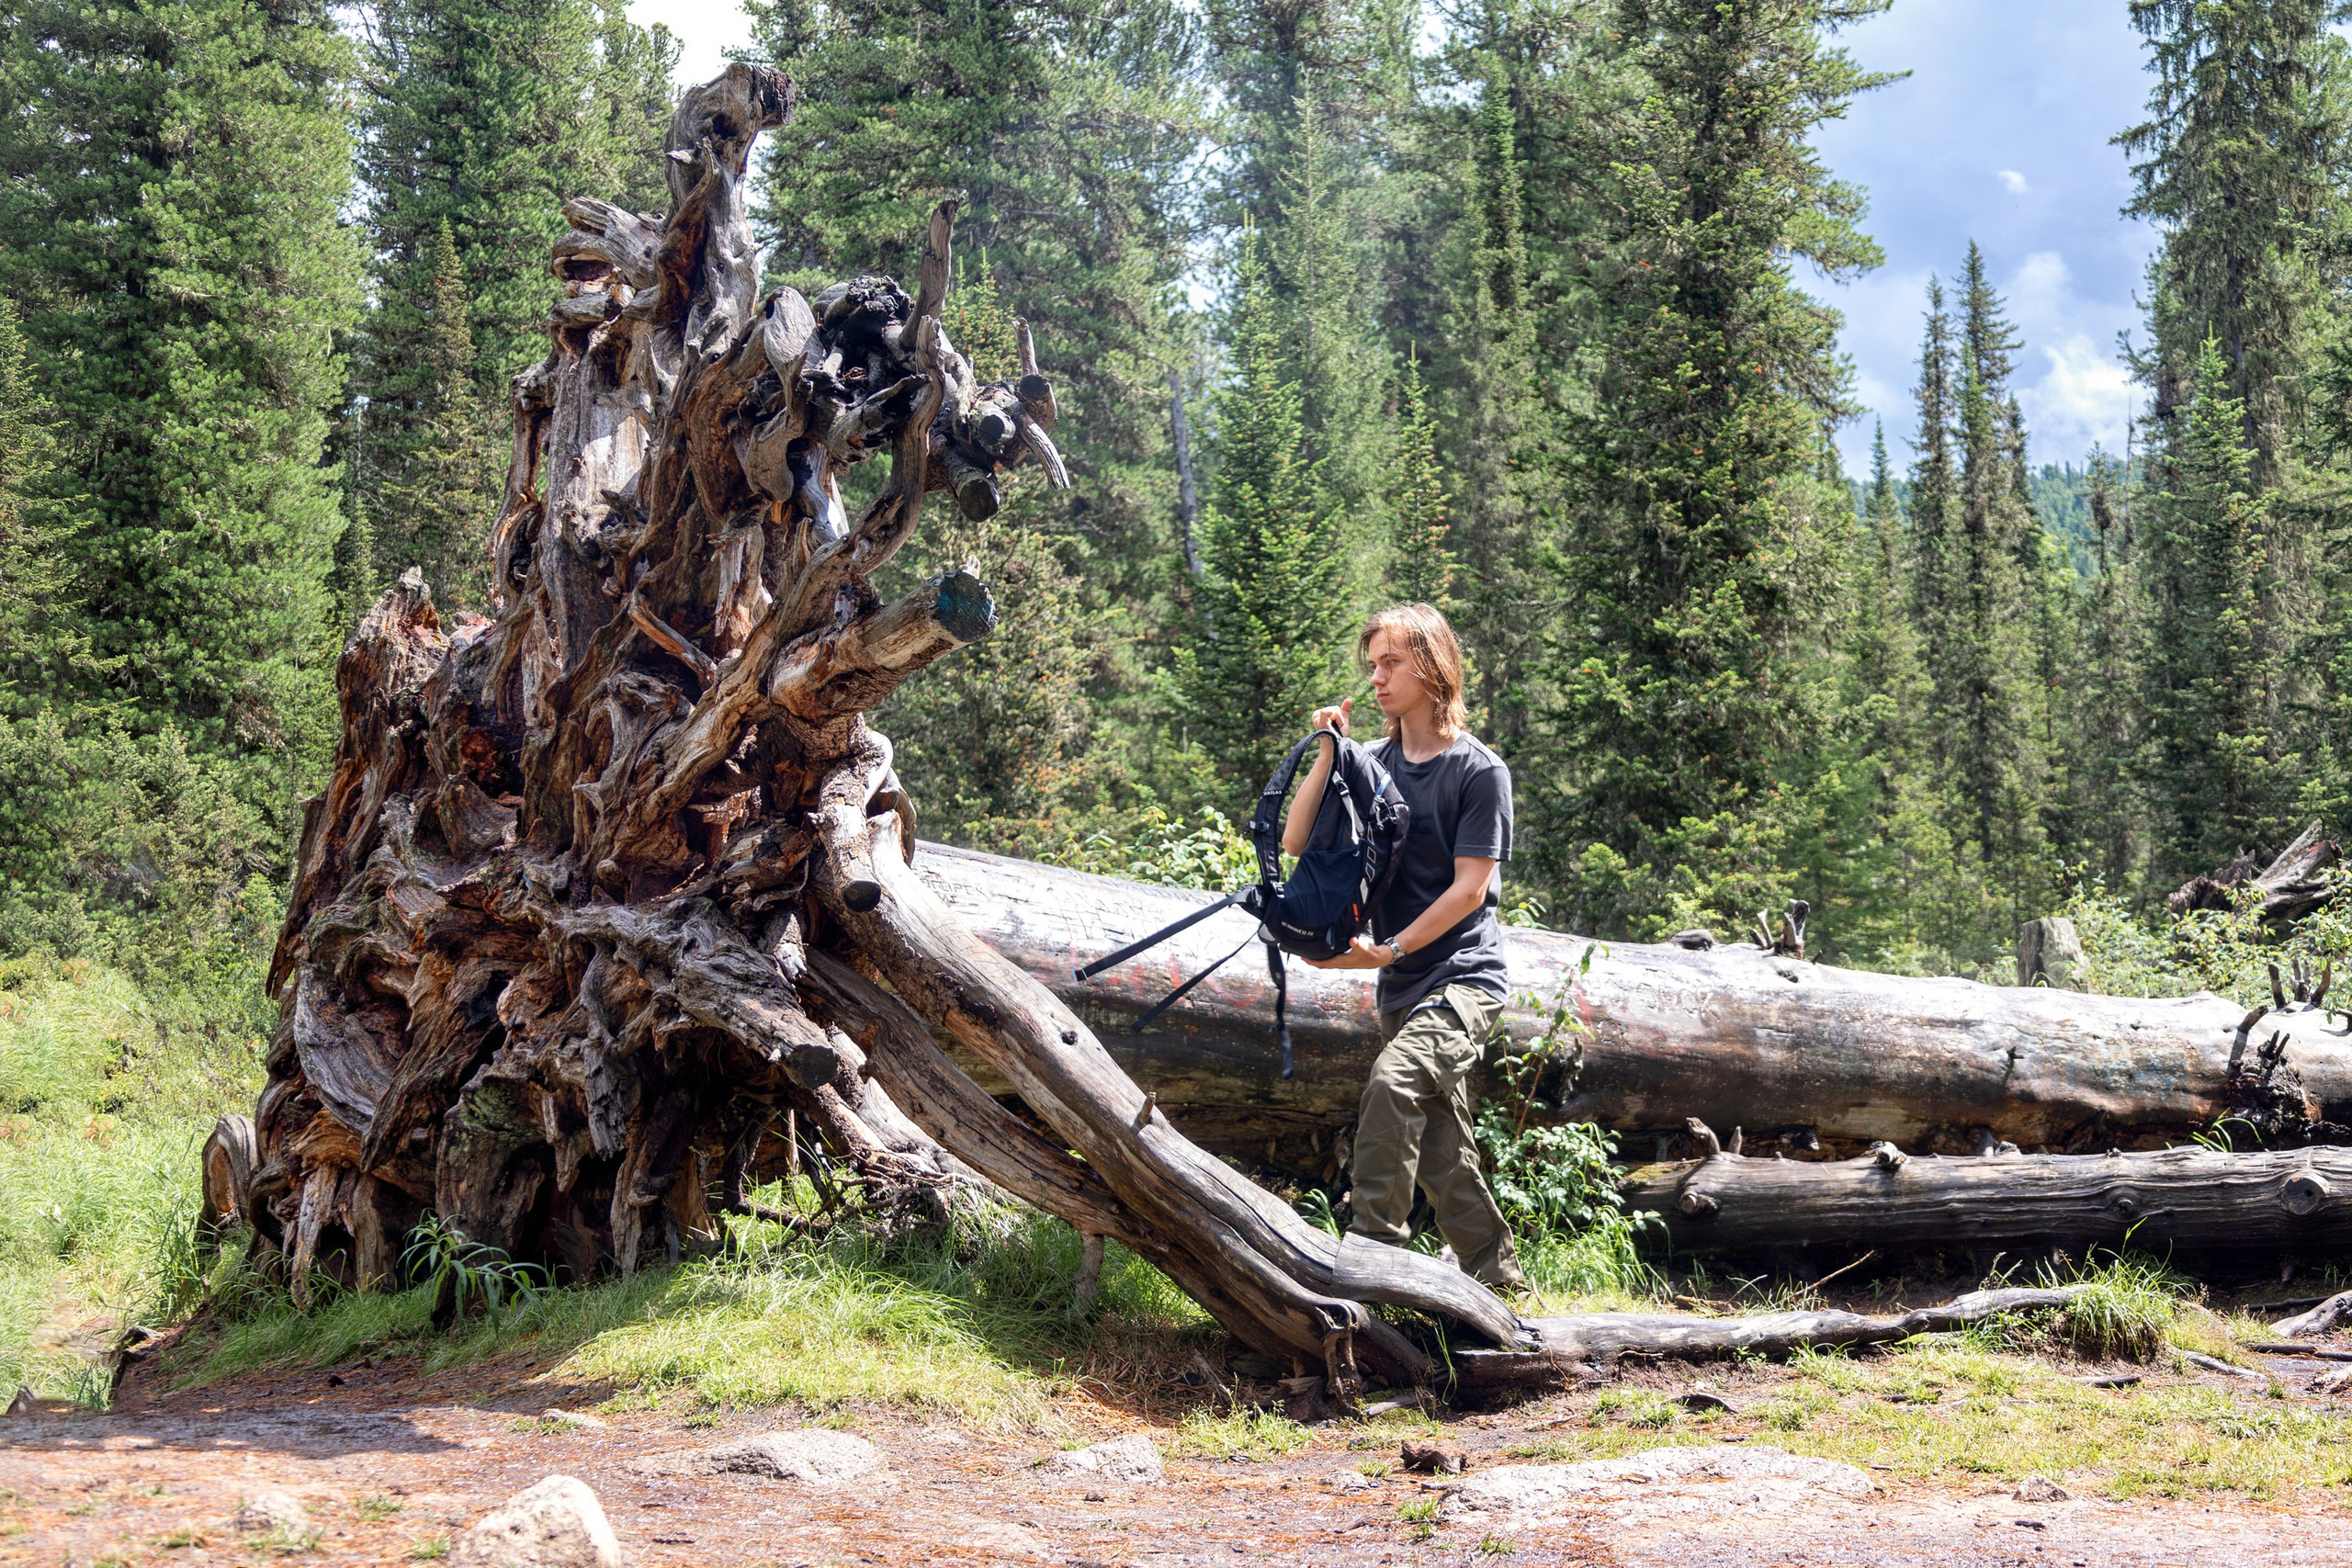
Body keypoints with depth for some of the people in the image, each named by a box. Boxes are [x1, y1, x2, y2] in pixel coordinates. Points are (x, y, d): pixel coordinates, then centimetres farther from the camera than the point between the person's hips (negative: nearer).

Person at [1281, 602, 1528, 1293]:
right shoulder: (1374, 762, 10)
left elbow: (1471, 886, -11)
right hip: (1404, 985, 6)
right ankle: (1498, 1278, 23)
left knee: (1394, 1080, -30)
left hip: (1463, 976, -6)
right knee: (1441, 1152, 9)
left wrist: (1389, 950, -15)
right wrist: (1327, 754, -4)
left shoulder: (1478, 770, -7)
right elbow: (1295, 843, 4)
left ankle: (1370, 1244, -25)